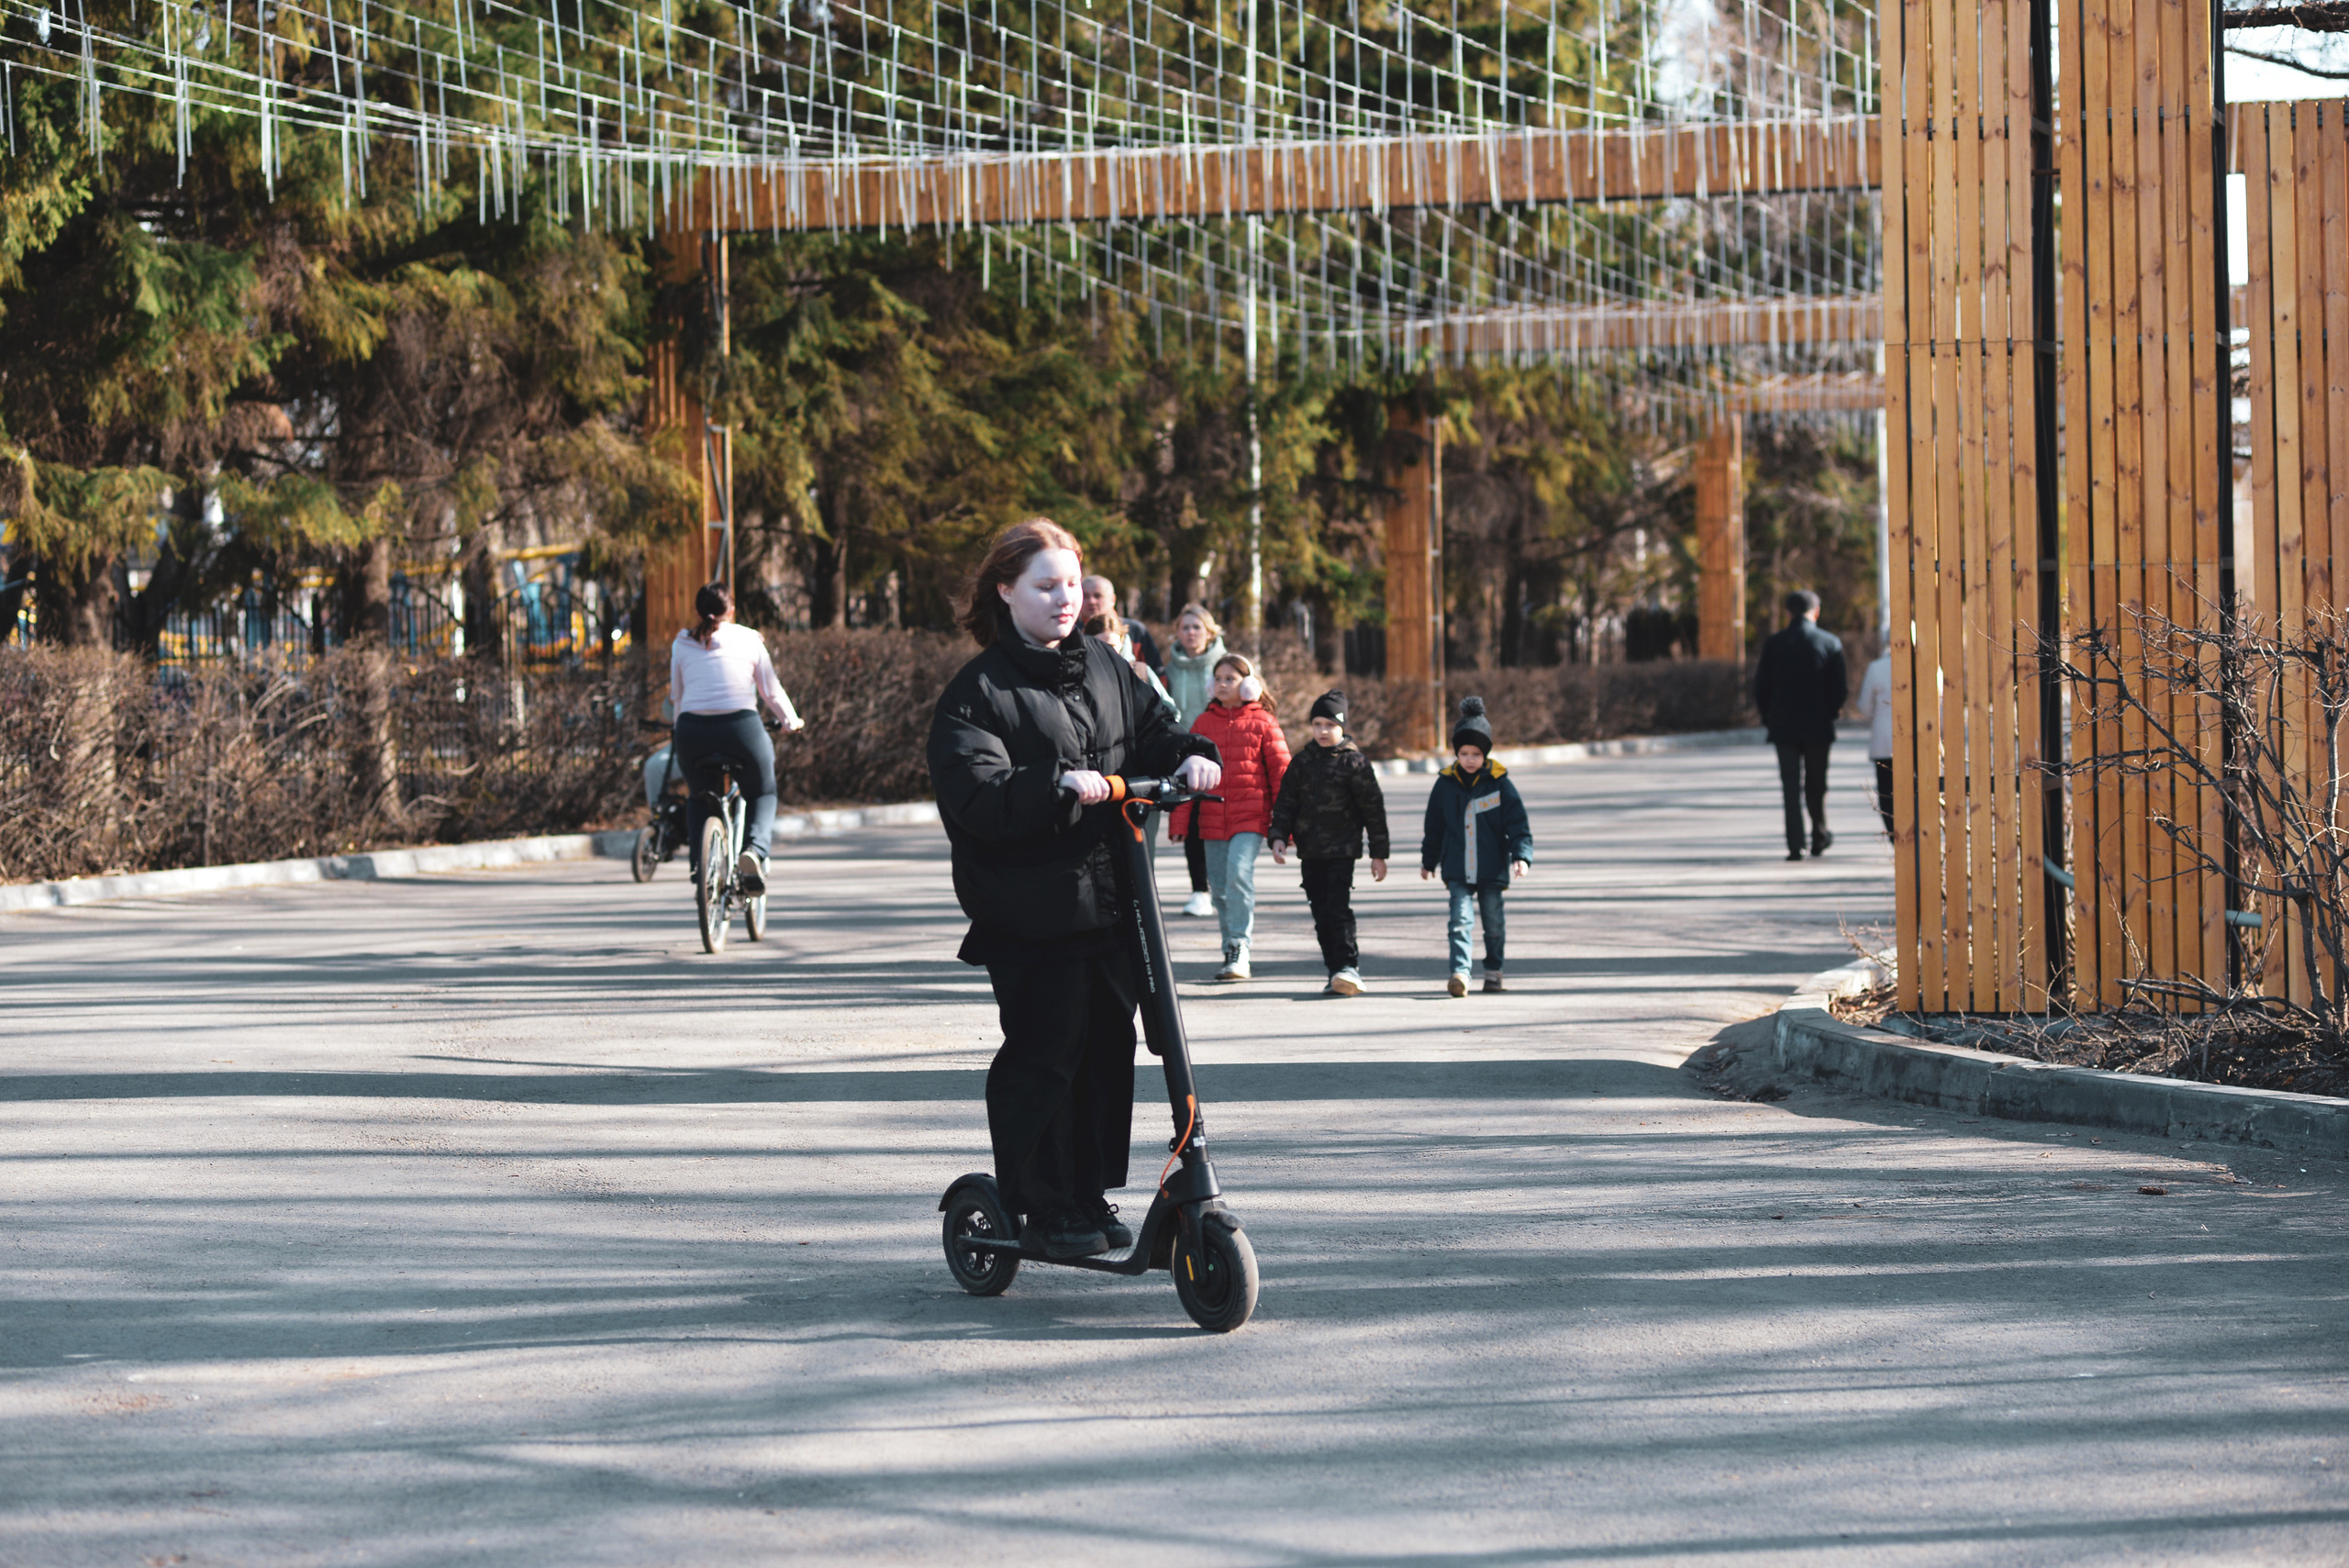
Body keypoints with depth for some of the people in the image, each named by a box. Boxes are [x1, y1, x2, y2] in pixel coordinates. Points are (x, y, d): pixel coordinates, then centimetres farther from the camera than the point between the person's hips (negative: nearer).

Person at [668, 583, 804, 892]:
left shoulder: (682, 644, 13)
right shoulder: (749, 639, 9)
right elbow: (771, 691, 13)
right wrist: (792, 722, 30)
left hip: (692, 731, 1)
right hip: (742, 727, -1)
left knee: (701, 801, 27)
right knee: (763, 795, 21)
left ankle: (700, 864, 8)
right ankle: (754, 850, -7)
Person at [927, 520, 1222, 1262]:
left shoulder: (1103, 666, 12)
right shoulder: (977, 693, -8)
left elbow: (1151, 729, 16)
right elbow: (977, 796, -19)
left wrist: (1190, 756, -6)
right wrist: (1058, 786, -32)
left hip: (1111, 900, 6)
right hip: (1030, 912, -6)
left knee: (1108, 1045, 9)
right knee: (1044, 1053, -5)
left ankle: (1091, 1197, 21)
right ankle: (1044, 1207, 6)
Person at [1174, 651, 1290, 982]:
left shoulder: (1262, 723, 1)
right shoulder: (1205, 723, 10)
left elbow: (1280, 771, 3)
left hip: (1250, 817, -4)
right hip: (1212, 816, 4)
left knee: (1239, 873, -19)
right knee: (1219, 884, 6)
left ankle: (1239, 951, -17)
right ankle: (1233, 946, 19)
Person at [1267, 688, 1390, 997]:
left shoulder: (1354, 762, -4)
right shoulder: (1301, 761, 9)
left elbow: (1373, 808, -1)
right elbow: (1286, 802, 13)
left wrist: (1378, 854, -1)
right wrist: (1279, 836, -2)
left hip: (1342, 850, -5)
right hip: (1310, 850, 5)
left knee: (1339, 907, -14)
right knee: (1321, 913, 5)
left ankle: (1348, 965, -12)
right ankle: (1336, 972, 11)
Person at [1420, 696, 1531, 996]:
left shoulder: (1499, 783, -4)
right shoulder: (1446, 784, 2)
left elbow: (1518, 823, -4)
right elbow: (1434, 827, 14)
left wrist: (1522, 855, -16)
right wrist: (1428, 861, 21)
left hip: (1492, 869, 0)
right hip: (1457, 870, 0)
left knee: (1494, 923, 9)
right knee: (1461, 919, -13)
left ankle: (1493, 972, 25)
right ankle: (1460, 973, -21)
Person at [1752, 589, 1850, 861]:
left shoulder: (1774, 644, -3)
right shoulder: (1830, 643, -4)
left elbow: (1761, 688, -1)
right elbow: (1840, 689, -5)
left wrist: (1769, 717, 12)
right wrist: (1830, 713, 11)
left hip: (1784, 726, 0)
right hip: (1818, 726, 0)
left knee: (1791, 787, 0)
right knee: (1816, 785, 14)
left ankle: (1795, 846, -8)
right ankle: (1819, 839, 23)